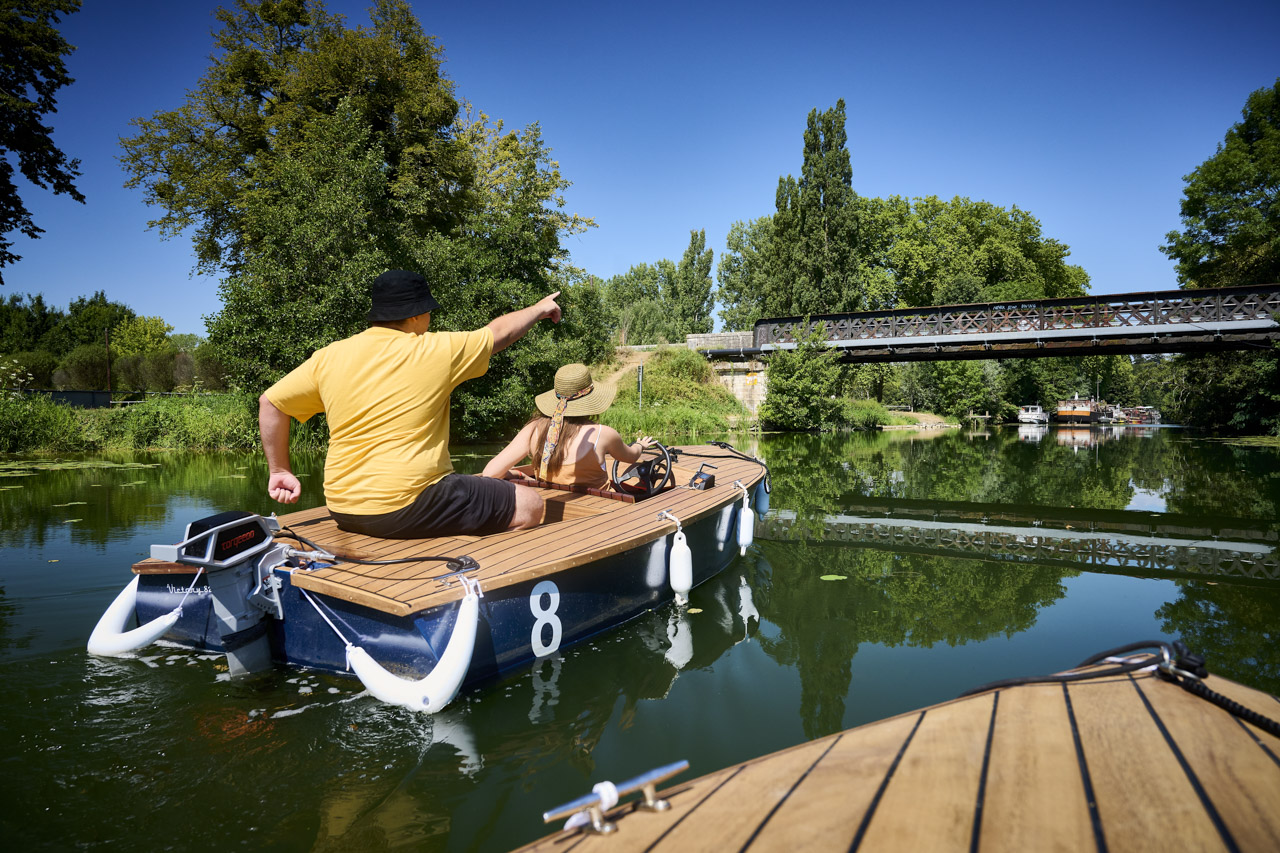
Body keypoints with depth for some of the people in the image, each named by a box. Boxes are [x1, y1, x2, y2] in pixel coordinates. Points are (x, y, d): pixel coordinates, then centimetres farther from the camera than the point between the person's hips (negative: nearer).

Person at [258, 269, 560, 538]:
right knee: (529, 506, -2)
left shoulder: (329, 356, 4)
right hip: (405, 509, -7)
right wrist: (539, 309, 26)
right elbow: (501, 332, 8)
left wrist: (279, 470, 18)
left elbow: (270, 403, 9)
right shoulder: (435, 351, -7)